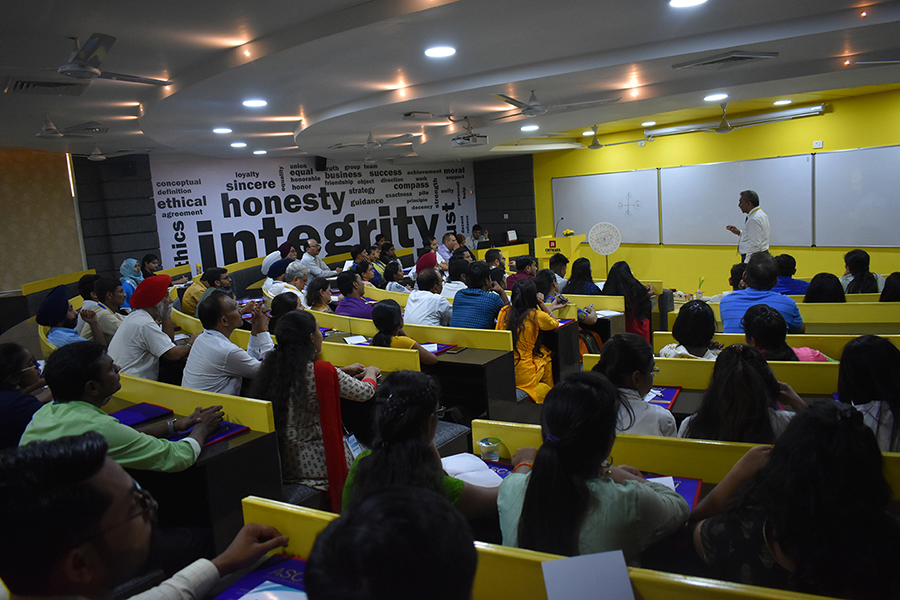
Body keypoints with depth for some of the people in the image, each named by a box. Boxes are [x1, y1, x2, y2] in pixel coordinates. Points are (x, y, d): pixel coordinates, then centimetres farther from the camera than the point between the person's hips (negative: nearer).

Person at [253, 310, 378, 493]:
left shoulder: (272, 365, -3)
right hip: (315, 463, -6)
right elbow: (364, 392, -8)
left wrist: (344, 371, 25)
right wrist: (371, 372, 14)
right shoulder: (323, 371, -22)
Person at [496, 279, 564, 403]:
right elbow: (555, 324, 10)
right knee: (545, 354, 26)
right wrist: (542, 305, 7)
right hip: (523, 376, -5)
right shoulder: (537, 316, -12)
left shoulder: (504, 312, 0)